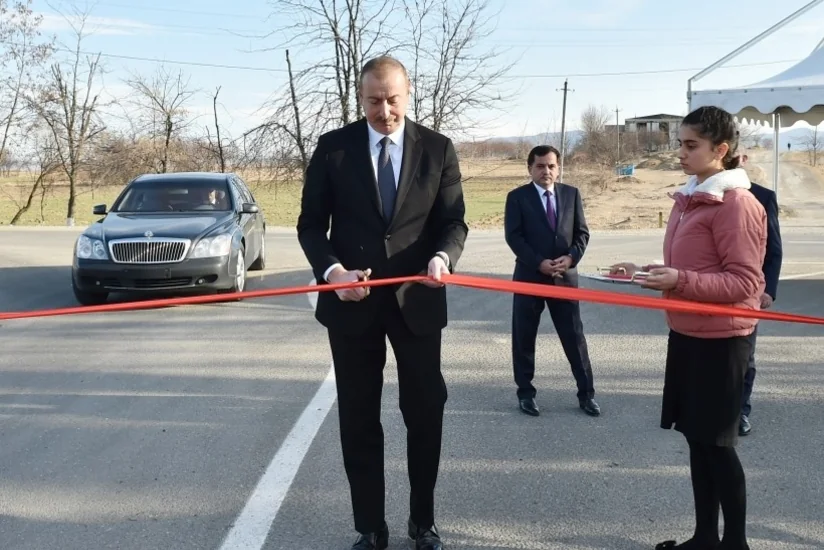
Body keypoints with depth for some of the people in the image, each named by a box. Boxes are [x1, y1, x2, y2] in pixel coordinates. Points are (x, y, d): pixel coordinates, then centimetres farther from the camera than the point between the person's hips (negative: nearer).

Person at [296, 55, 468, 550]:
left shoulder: (438, 149, 1)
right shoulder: (333, 147, 0)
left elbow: (454, 222, 0)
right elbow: (311, 223, 0)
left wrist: (442, 257, -23)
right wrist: (331, 269, -18)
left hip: (416, 299, 0)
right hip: (352, 300, 0)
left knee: (426, 413, 9)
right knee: (359, 419, 8)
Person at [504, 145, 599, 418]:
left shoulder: (571, 194, 7)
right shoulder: (517, 197, -1)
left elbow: (582, 232, 6)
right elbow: (513, 236, -8)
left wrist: (571, 257, -12)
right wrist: (539, 263, -18)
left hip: (565, 275, 2)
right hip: (529, 275, -2)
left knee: (574, 335, 5)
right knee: (524, 337, 4)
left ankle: (586, 393, 16)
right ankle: (526, 393, 17)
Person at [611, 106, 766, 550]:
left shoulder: (737, 204, -15)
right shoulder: (687, 199, 10)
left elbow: (744, 283, -19)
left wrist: (681, 281, -27)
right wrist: (646, 273, 5)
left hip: (720, 339, -8)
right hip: (686, 333, 8)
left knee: (716, 441, 1)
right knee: (696, 437, 13)